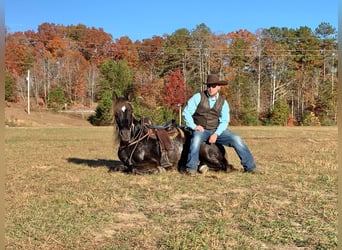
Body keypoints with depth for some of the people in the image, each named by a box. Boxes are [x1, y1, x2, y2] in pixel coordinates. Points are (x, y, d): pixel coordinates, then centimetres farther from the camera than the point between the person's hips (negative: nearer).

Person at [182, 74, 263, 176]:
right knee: (196, 140, -37)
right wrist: (193, 126, -15)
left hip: (216, 130, 3)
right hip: (200, 130, -3)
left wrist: (216, 134, -16)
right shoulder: (198, 97, -3)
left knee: (236, 139, -15)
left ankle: (249, 166, -6)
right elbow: (186, 112, -3)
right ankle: (191, 169, -26)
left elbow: (224, 121, 0)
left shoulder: (223, 102, 5)